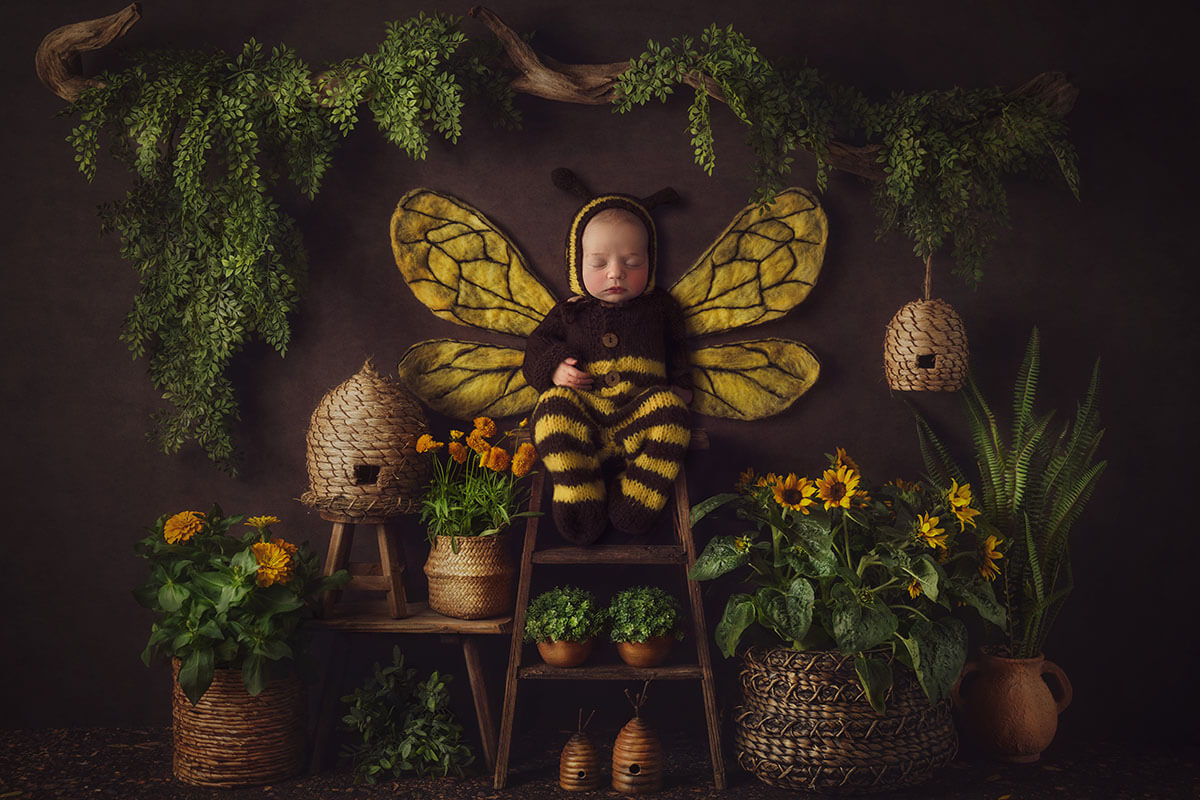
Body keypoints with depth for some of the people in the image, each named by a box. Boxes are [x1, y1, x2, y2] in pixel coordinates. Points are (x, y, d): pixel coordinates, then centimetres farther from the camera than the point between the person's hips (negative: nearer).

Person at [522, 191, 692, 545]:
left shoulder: (658, 307, 21)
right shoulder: (570, 311, 19)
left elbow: (677, 350, 27)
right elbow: (537, 346, 21)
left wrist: (680, 386, 10)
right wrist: (553, 368, -1)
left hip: (640, 412, 0)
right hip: (583, 416, 0)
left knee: (668, 406, -31)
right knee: (554, 403, -31)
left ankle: (638, 497, -31)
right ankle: (581, 500, -34)